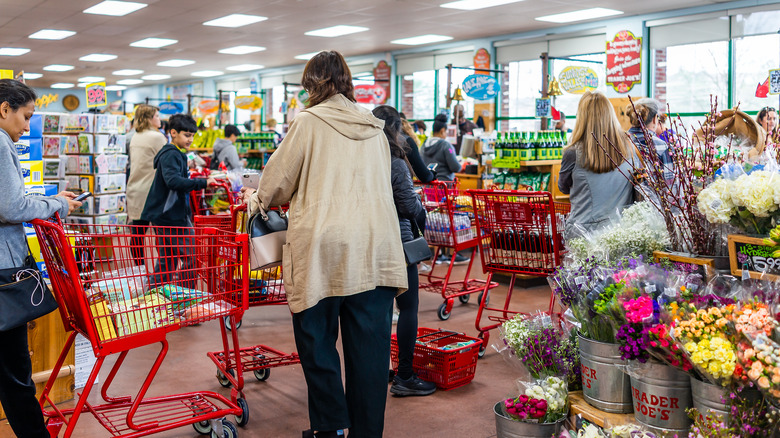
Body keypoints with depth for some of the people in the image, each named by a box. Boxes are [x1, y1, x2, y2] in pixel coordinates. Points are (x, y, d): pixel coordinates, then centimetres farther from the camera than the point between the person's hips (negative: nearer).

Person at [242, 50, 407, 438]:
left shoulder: (309, 121, 1)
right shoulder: (374, 128, 15)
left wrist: (257, 198, 28)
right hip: (375, 247, 4)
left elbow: (279, 180, 6)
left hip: (323, 246, -4)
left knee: (317, 340, 10)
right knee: (369, 344, 7)